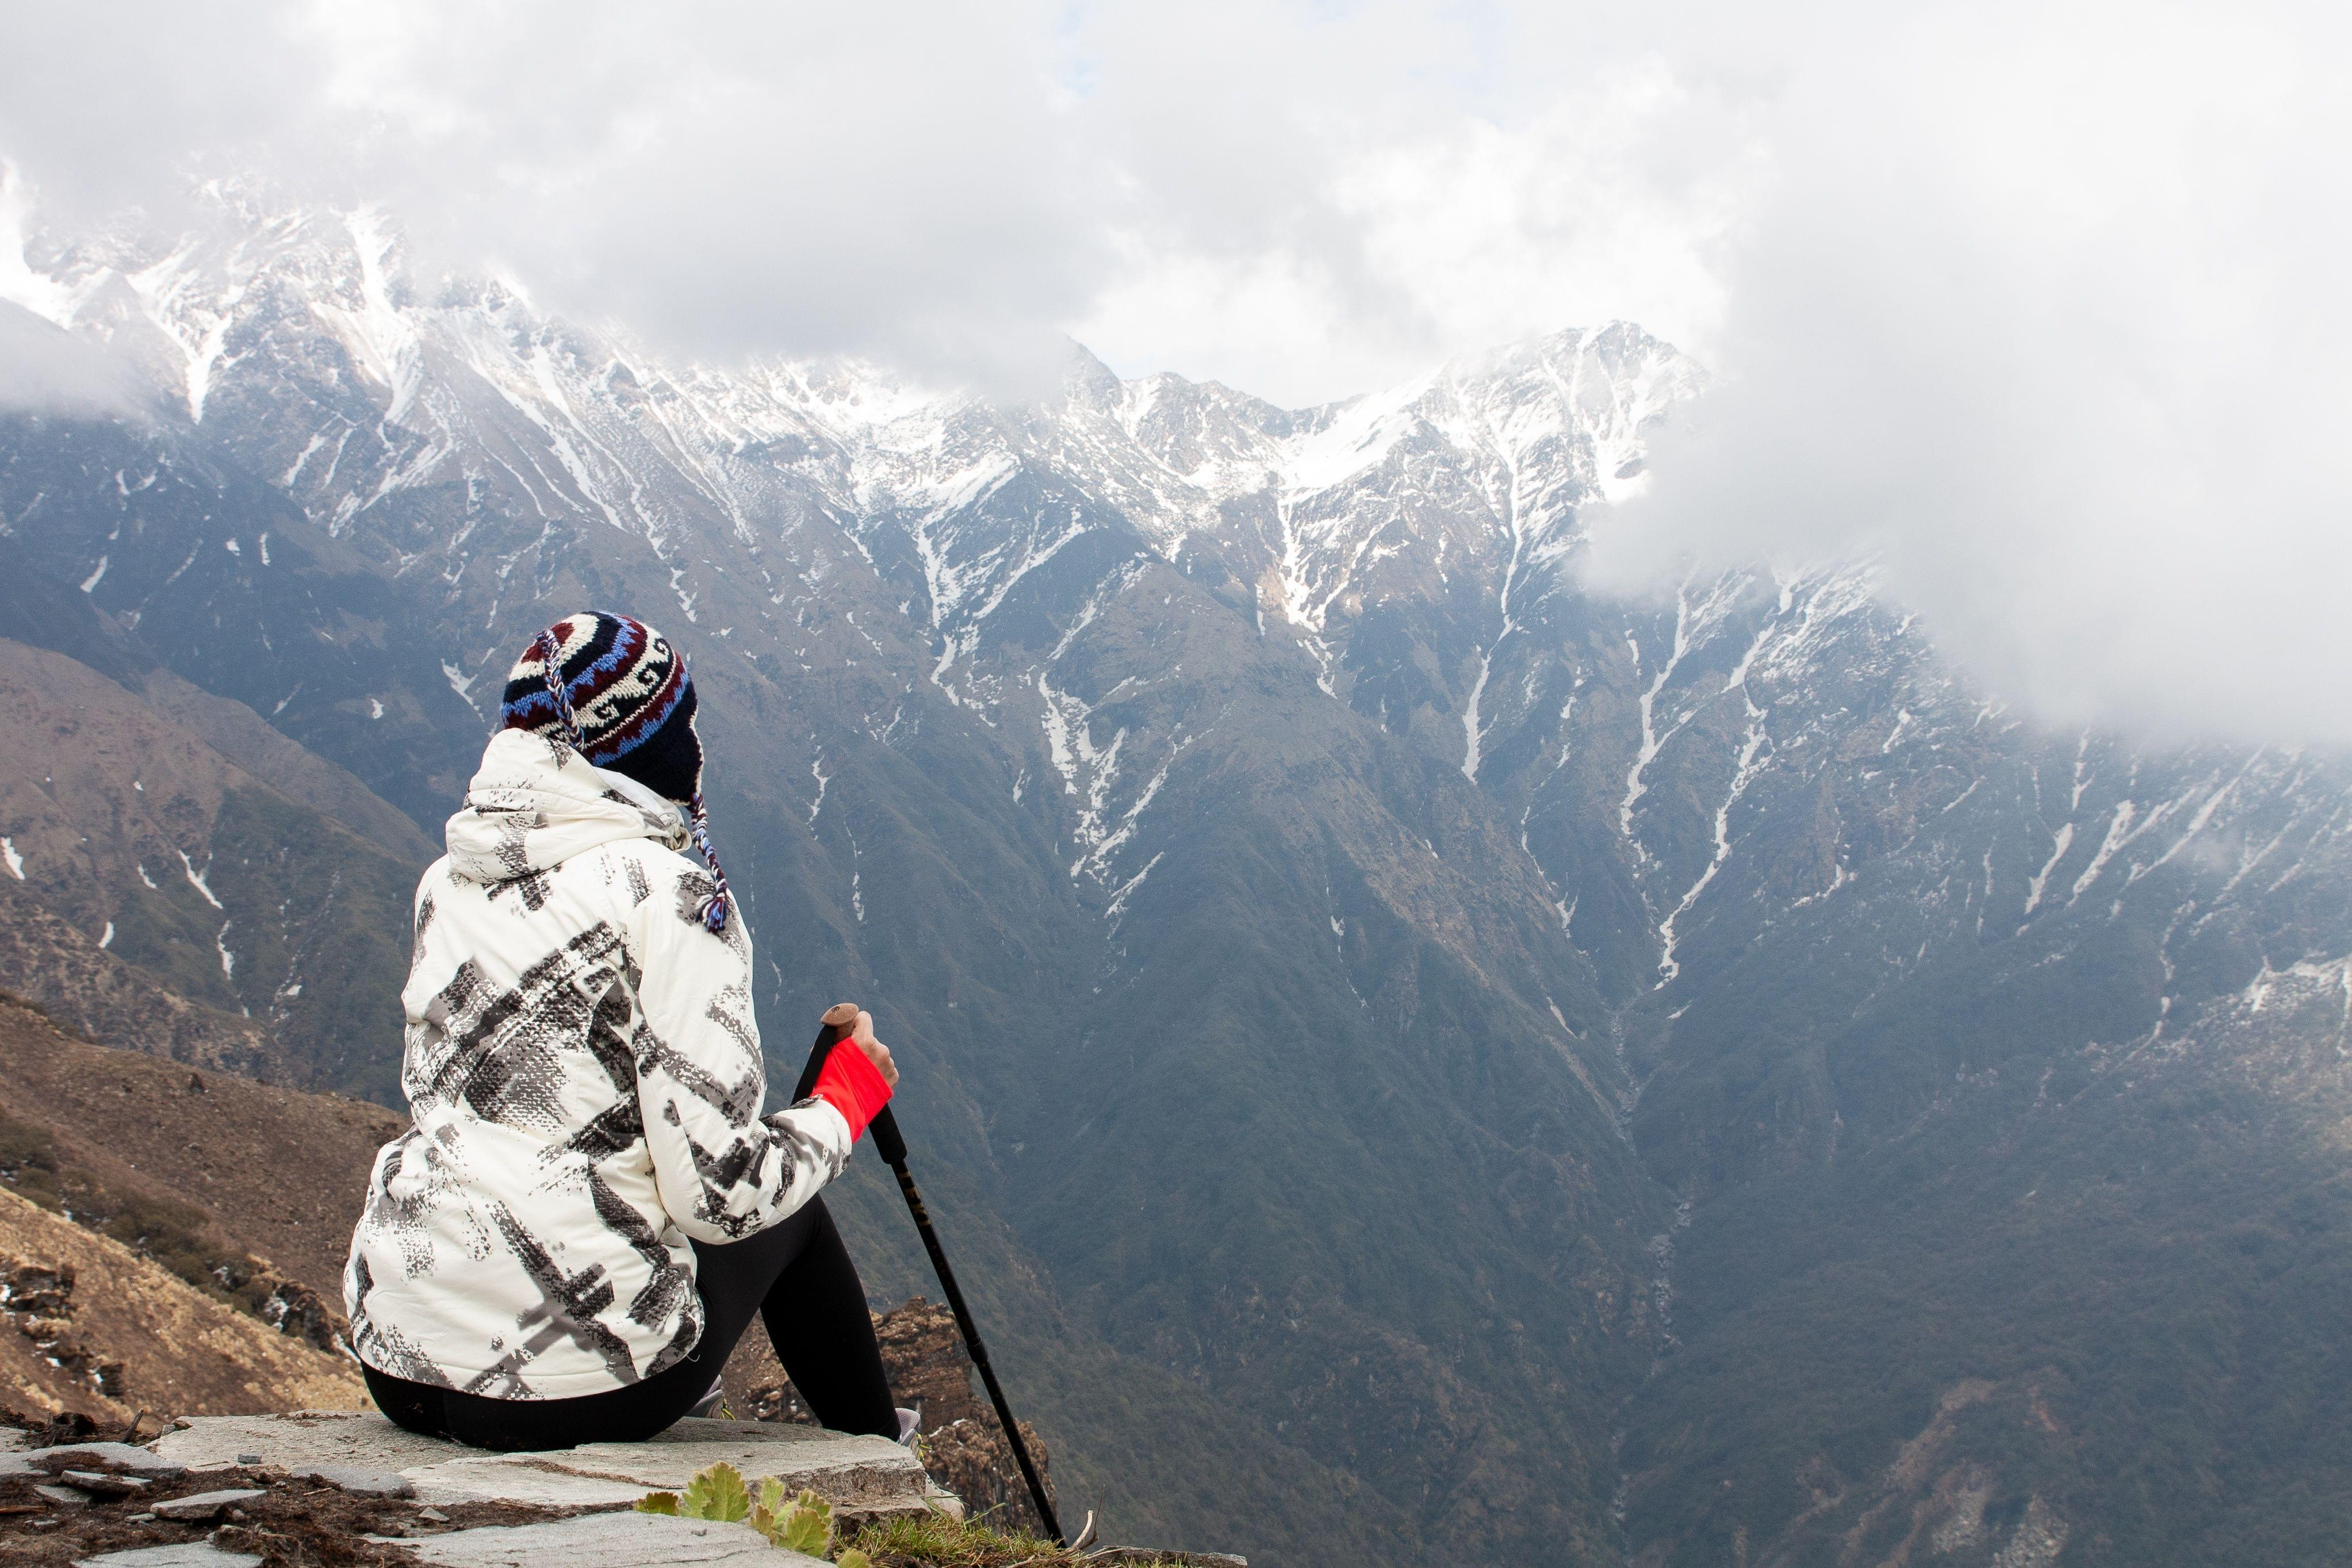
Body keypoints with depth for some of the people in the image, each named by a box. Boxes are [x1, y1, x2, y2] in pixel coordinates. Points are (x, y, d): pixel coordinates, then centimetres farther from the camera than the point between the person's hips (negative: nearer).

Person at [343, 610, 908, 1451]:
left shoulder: (446, 882, 7)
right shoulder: (667, 893, -13)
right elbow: (720, 1192, -16)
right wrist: (847, 1098, 2)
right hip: (579, 1388, -6)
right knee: (791, 1214, 22)